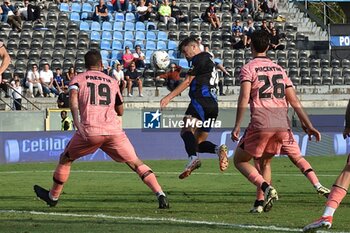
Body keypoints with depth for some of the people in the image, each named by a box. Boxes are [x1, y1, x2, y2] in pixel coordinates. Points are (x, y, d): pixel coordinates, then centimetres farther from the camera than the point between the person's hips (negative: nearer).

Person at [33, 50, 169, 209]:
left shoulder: (78, 79, 14)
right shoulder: (112, 81, 22)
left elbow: (73, 97, -8)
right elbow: (120, 111, 29)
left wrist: (76, 121, -18)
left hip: (89, 130, -2)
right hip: (114, 130, 2)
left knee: (65, 159, 22)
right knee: (136, 164, 7)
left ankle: (53, 196, 33)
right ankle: (160, 195, -9)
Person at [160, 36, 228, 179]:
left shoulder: (200, 58, 4)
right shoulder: (208, 59, 32)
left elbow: (187, 81, -1)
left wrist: (168, 97, 0)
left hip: (201, 100, -10)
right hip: (213, 104, 10)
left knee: (186, 131, -27)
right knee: (199, 142, 12)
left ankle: (193, 158, -53)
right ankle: (218, 149, -17)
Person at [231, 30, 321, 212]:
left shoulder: (248, 68, 2)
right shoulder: (279, 69, 19)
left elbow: (244, 98, -12)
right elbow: (294, 101, 14)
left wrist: (237, 126, -11)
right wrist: (309, 126, 14)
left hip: (260, 124, -5)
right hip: (282, 125, 5)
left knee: (240, 160, 10)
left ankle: (266, 187, -13)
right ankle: (262, 203, 14)